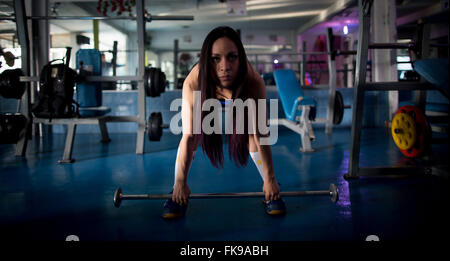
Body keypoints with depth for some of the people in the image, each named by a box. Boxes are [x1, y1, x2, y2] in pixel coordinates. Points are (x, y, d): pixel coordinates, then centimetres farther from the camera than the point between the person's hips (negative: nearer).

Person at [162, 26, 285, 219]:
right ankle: (177, 192, -1)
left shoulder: (254, 82, -42)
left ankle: (271, 192, 4)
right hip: (206, 93, 0)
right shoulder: (192, 84, -43)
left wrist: (270, 180, -28)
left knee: (251, 136, -13)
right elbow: (188, 137, -35)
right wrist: (181, 183, -30)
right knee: (194, 135, -16)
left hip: (241, 94, 0)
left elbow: (260, 135, -34)